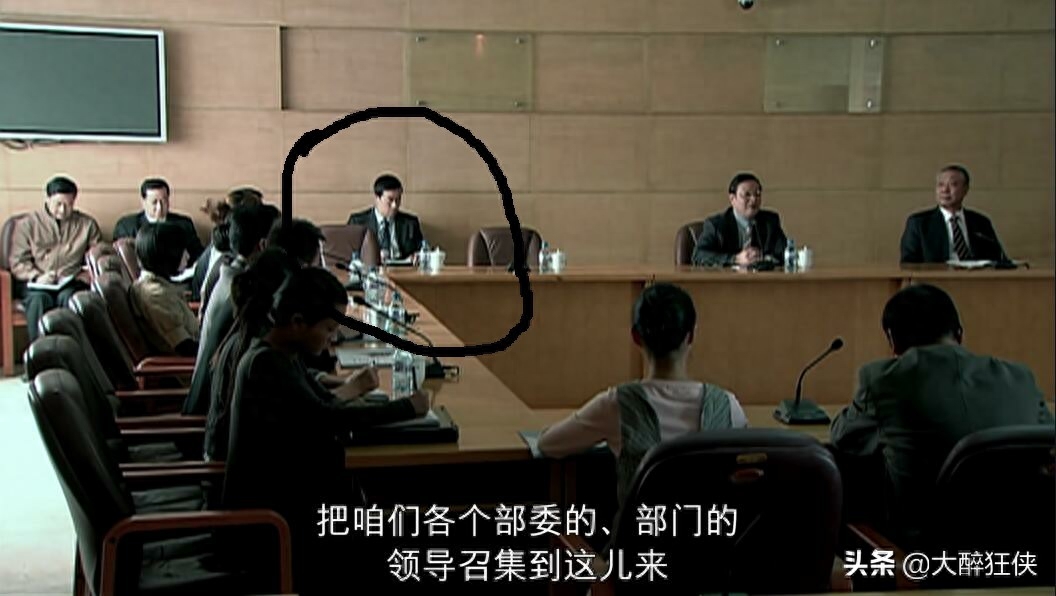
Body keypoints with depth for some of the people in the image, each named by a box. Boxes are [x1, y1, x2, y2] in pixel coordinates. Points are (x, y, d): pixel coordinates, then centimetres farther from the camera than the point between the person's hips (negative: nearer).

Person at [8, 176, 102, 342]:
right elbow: (17, 262, 7)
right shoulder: (27, 224, 13)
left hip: (71, 283, 0)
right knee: (39, 299, -35)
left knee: (68, 297, -35)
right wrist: (36, 277, -12)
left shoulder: (87, 224, 17)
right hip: (36, 285, 0)